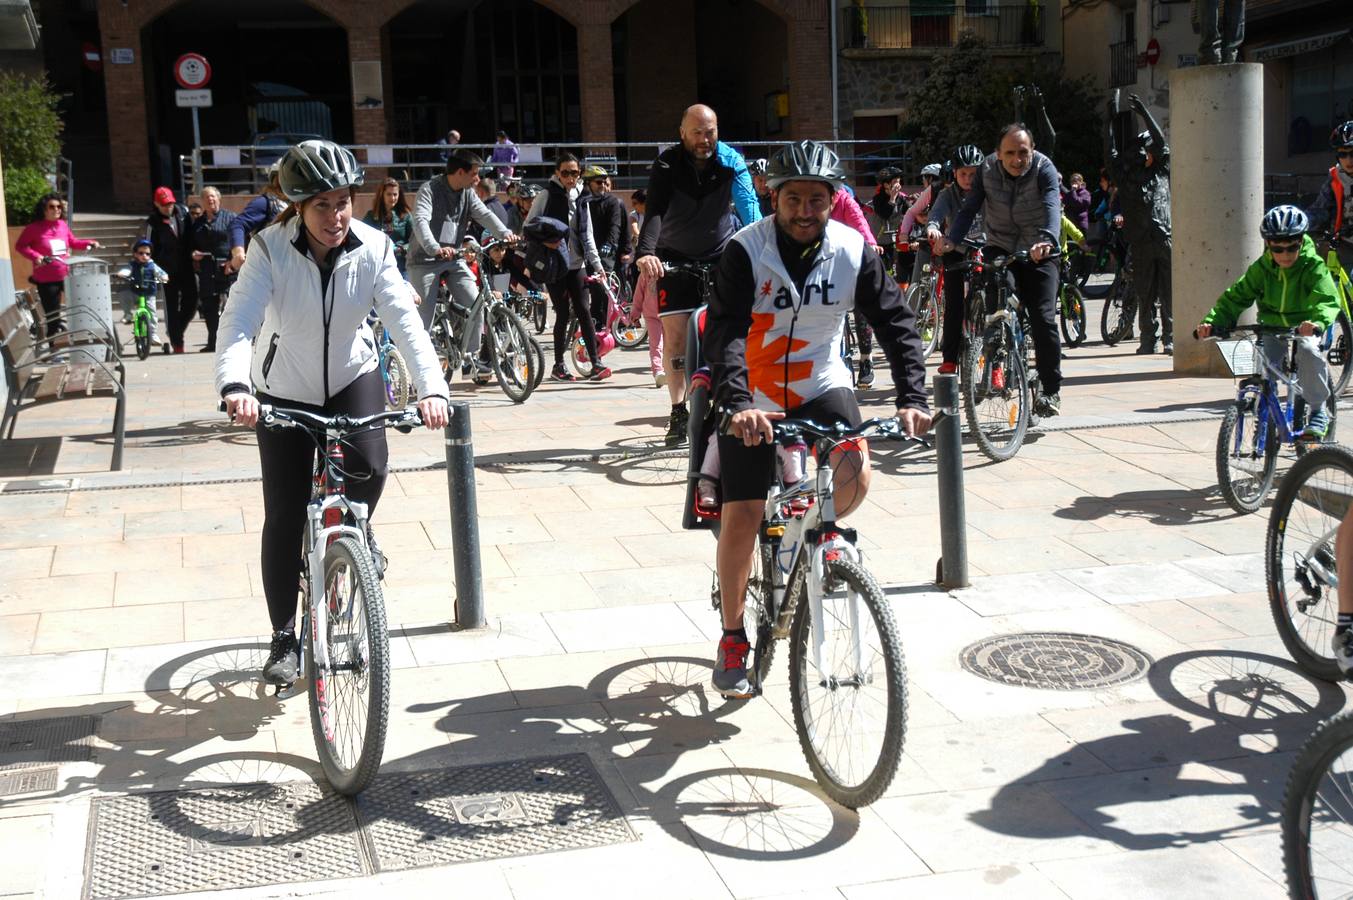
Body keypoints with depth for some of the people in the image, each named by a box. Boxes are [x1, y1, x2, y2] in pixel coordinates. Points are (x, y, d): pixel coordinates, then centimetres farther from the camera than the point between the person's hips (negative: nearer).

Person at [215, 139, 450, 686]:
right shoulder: (271, 249, -22)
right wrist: (235, 386, -51)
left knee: (369, 465, -27)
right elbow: (238, 322, -32)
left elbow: (404, 320, -26)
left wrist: (431, 387, -42)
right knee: (284, 516, -1)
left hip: (353, 376, 1)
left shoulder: (372, 248, -18)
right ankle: (284, 637, 16)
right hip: (285, 391, -1)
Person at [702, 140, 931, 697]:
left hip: (820, 386, 2)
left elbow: (896, 323, -11)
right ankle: (732, 639, 13)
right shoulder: (746, 251, -18)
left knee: (855, 475, -25)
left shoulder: (854, 252, -10)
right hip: (753, 400, -2)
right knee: (742, 515, -6)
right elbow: (725, 332, -28)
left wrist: (912, 397, -27)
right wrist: (737, 404, -44)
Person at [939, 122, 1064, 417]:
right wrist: (952, 239, -31)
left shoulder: (1044, 169, -16)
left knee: (1043, 319, -13)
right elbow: (969, 208, -12)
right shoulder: (987, 169, -8)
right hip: (1000, 250, 2)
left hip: (1038, 255, -2)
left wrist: (1047, 240, -53)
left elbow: (1052, 207, -32)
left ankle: (1052, 390, -1)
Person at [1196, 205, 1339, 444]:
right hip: (1272, 328, 3)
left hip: (1304, 328, -3)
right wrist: (1212, 322, -29)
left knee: (1308, 350, -34)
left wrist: (1317, 322, -54)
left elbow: (1328, 299, -31)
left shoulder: (1313, 267, -17)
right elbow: (1235, 297, -11)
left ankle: (1318, 410, -17)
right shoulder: (1261, 268, -8)